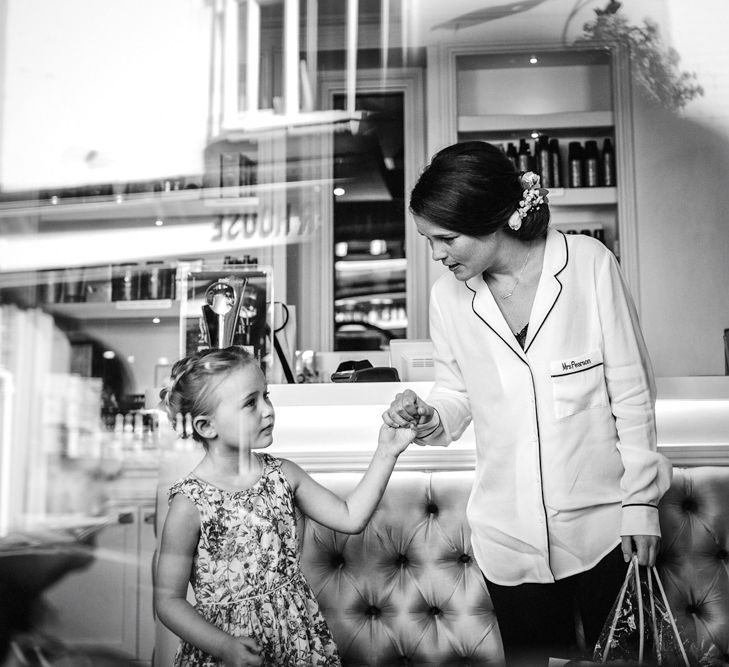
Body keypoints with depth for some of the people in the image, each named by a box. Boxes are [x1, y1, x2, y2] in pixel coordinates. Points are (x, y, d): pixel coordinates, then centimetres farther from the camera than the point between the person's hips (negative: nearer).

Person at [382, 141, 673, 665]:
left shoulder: (589, 264, -10)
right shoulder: (448, 296, -2)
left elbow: (632, 391, -5)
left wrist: (642, 501, -5)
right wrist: (428, 419, -13)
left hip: (602, 523, -2)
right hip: (509, 535, 2)